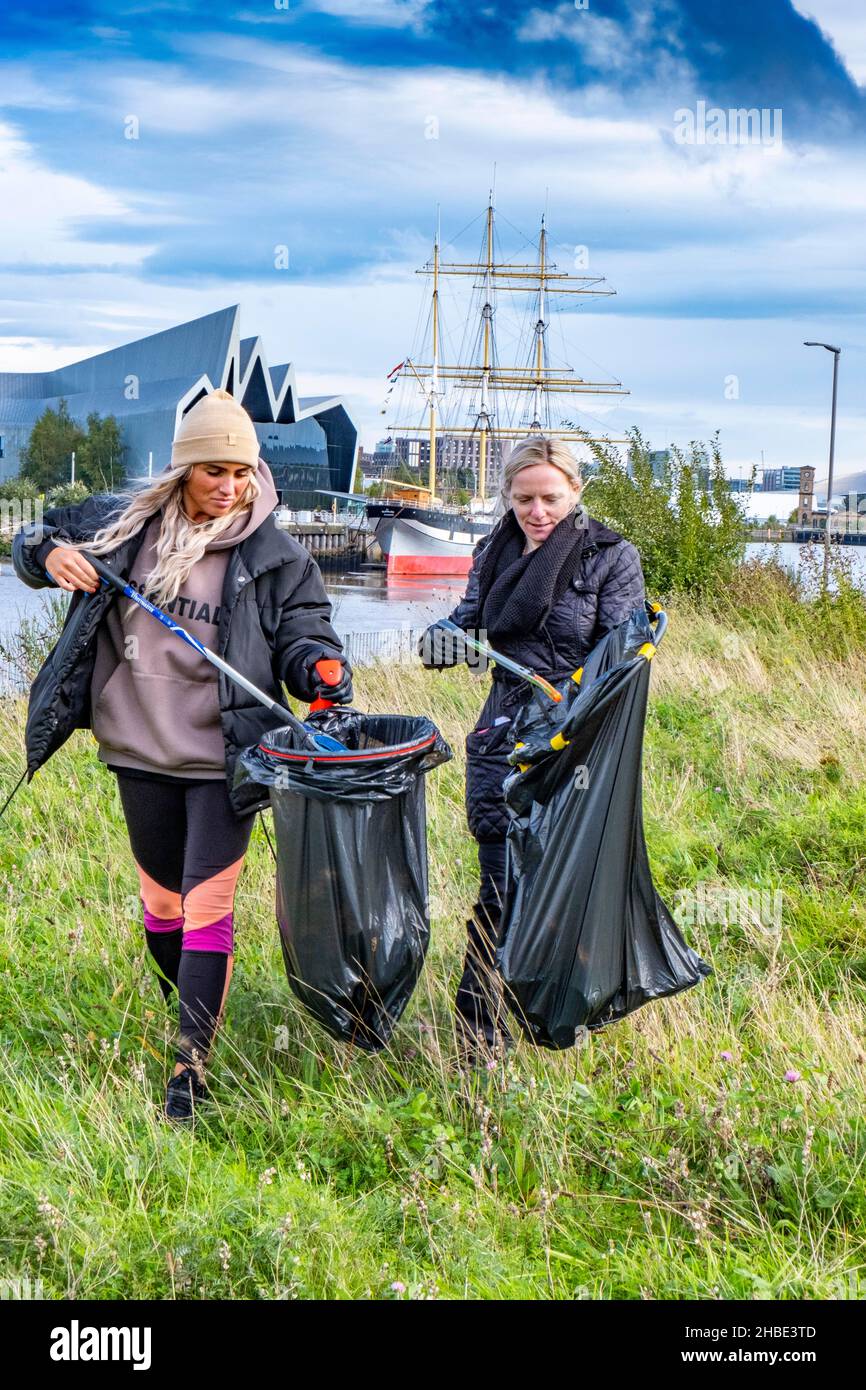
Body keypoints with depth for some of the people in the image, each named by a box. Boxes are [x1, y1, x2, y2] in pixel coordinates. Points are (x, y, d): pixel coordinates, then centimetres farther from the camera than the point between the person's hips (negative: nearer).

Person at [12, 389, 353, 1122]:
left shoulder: (275, 557, -6)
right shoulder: (123, 524, 2)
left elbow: (302, 635, -1)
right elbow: (37, 537, 16)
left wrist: (320, 668, -23)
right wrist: (51, 554, -8)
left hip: (222, 759, -3)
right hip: (140, 751, 4)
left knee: (208, 908, -8)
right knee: (161, 898, 18)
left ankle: (193, 1063, -4)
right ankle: (187, 1009, 41)